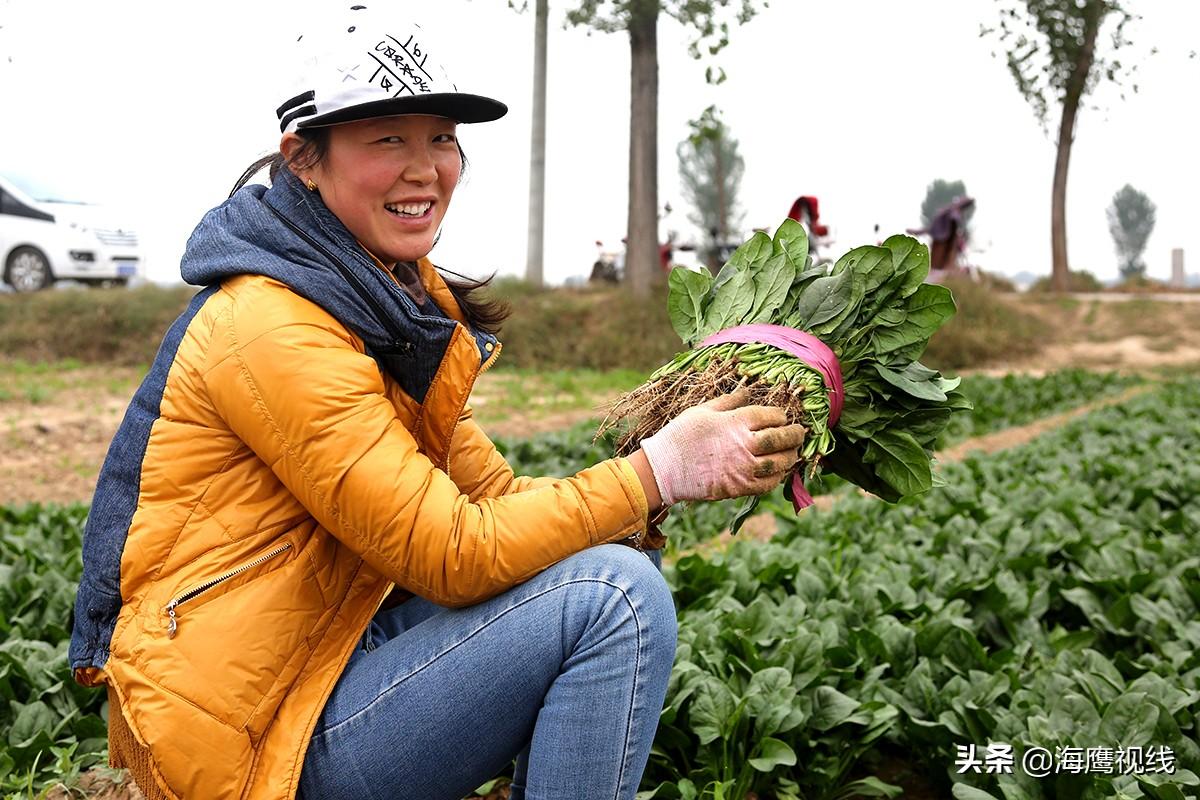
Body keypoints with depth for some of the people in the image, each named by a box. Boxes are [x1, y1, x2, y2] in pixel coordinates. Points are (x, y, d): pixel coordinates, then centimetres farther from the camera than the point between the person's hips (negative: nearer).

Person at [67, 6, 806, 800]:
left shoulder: (400, 297, 9)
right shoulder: (273, 326, -20)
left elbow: (492, 492, 3)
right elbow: (453, 552, -22)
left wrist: (694, 469, -9)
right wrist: (657, 470, -18)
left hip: (341, 639, 9)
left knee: (624, 562, 6)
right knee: (613, 595, -20)